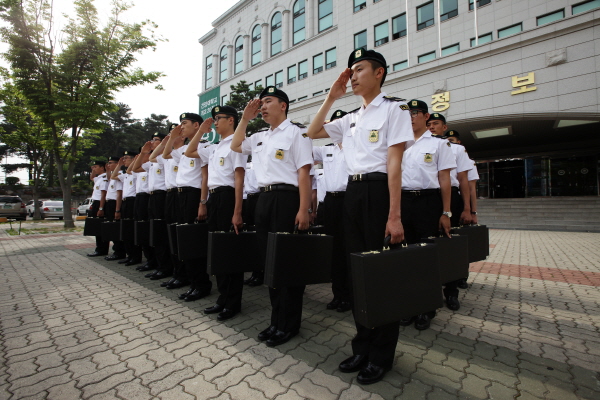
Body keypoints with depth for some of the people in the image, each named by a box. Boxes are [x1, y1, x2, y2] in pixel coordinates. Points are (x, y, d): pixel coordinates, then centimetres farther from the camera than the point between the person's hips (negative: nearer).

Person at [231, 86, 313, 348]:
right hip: (264, 198, 8)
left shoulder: (295, 133, -2)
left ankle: (289, 324, 17)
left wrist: (303, 210, -18)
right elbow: (235, 146, 31)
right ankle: (276, 320, 26)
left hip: (286, 198, -8)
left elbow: (303, 173, -10)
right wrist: (245, 118, 20)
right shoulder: (260, 137, 20)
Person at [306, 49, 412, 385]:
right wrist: (331, 97, 16)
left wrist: (394, 216, -17)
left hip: (379, 191, -7)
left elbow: (394, 163, -11)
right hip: (353, 192, 7)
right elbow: (313, 133, 22)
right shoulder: (351, 118, 19)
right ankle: (363, 346, 30)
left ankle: (382, 354, 23)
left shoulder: (394, 107, -1)